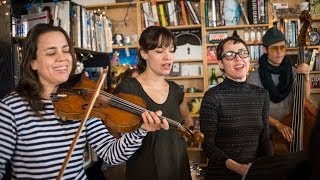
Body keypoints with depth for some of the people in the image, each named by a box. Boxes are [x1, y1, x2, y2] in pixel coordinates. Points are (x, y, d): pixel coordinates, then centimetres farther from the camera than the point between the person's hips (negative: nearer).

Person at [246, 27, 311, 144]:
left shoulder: (293, 73, 2)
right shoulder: (254, 78, -10)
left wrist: (306, 78, -19)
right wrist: (278, 124, -22)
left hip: (290, 132, 3)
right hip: (266, 134, -2)